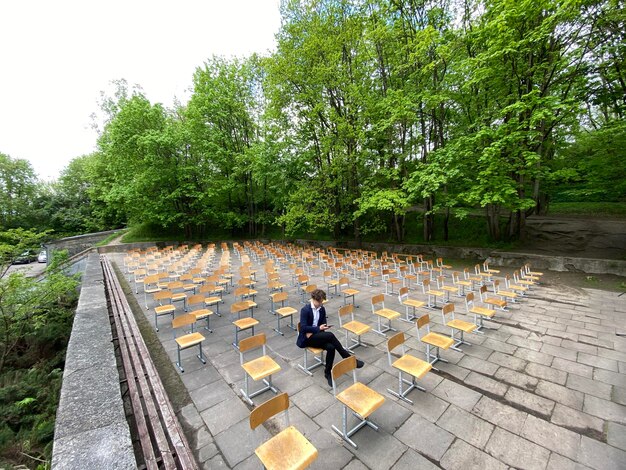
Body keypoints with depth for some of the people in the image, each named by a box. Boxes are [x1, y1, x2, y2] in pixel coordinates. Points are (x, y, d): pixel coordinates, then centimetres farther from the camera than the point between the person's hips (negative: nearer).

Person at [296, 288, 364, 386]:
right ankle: (349, 358, -20)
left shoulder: (322, 309, 4)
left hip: (316, 336, 6)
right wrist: (318, 328, -23)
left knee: (331, 347, -27)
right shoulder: (305, 310, -15)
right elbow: (303, 327, -18)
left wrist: (313, 332, -10)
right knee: (330, 335, -30)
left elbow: (323, 324, 8)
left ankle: (328, 372, -8)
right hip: (306, 338, -6)